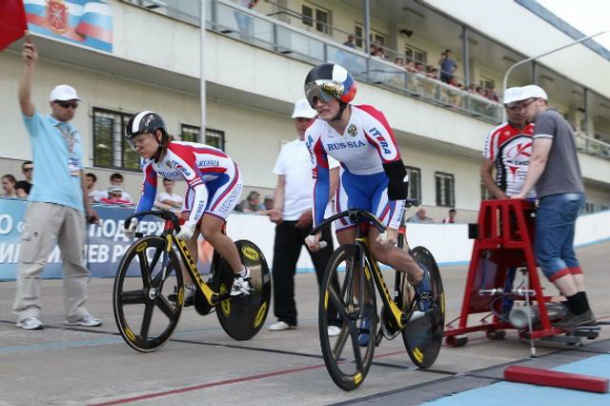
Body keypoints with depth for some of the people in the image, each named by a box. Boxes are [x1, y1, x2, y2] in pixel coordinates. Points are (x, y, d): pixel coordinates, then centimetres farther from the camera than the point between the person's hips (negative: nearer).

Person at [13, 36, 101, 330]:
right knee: (33, 259, -9)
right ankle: (27, 313, -5)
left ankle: (76, 312, 14)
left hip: (74, 205, 6)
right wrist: (30, 65, -19)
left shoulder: (76, 135, 22)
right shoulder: (39, 125, 8)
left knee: (76, 261, 8)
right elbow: (24, 99, -11)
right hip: (45, 202, -6)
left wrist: (88, 206, 19)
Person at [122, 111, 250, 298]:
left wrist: (190, 224, -55)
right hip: (203, 180, 8)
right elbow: (148, 194, -3)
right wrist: (134, 220, -18)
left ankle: (242, 274, 1)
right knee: (185, 235, -5)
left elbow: (201, 191, -45)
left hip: (226, 177, -8)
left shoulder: (177, 154, -36)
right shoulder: (148, 161, -11)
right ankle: (188, 288, 2)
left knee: (208, 231, -18)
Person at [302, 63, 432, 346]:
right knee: (348, 246, -5)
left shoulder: (370, 121, -34)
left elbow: (396, 171, -33)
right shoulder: (315, 134, -18)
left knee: (380, 247, -17)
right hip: (353, 181, 5)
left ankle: (421, 277, 13)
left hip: (385, 180, -5)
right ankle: (367, 311, 13)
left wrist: (389, 226, -36)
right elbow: (321, 180, -10)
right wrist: (316, 228, -14)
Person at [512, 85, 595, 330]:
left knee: (547, 255, -10)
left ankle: (579, 311, -12)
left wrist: (524, 192, -15)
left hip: (557, 196, -10)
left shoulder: (546, 118, -4)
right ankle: (582, 311, 6)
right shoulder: (560, 121, 25)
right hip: (572, 194, 10)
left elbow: (539, 159, -14)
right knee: (565, 254, 9)